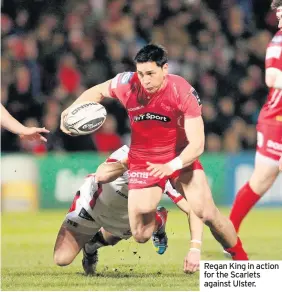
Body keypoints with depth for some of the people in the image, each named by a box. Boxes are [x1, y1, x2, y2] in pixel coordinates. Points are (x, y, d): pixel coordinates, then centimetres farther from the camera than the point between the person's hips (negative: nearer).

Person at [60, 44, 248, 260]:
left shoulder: (184, 92, -23)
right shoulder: (127, 84, -17)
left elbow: (197, 144, -24)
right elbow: (98, 91, 7)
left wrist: (171, 167, -41)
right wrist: (73, 109, -11)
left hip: (181, 157, -1)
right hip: (143, 160, 1)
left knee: (207, 213, -19)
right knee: (141, 236, -8)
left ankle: (240, 257, 9)